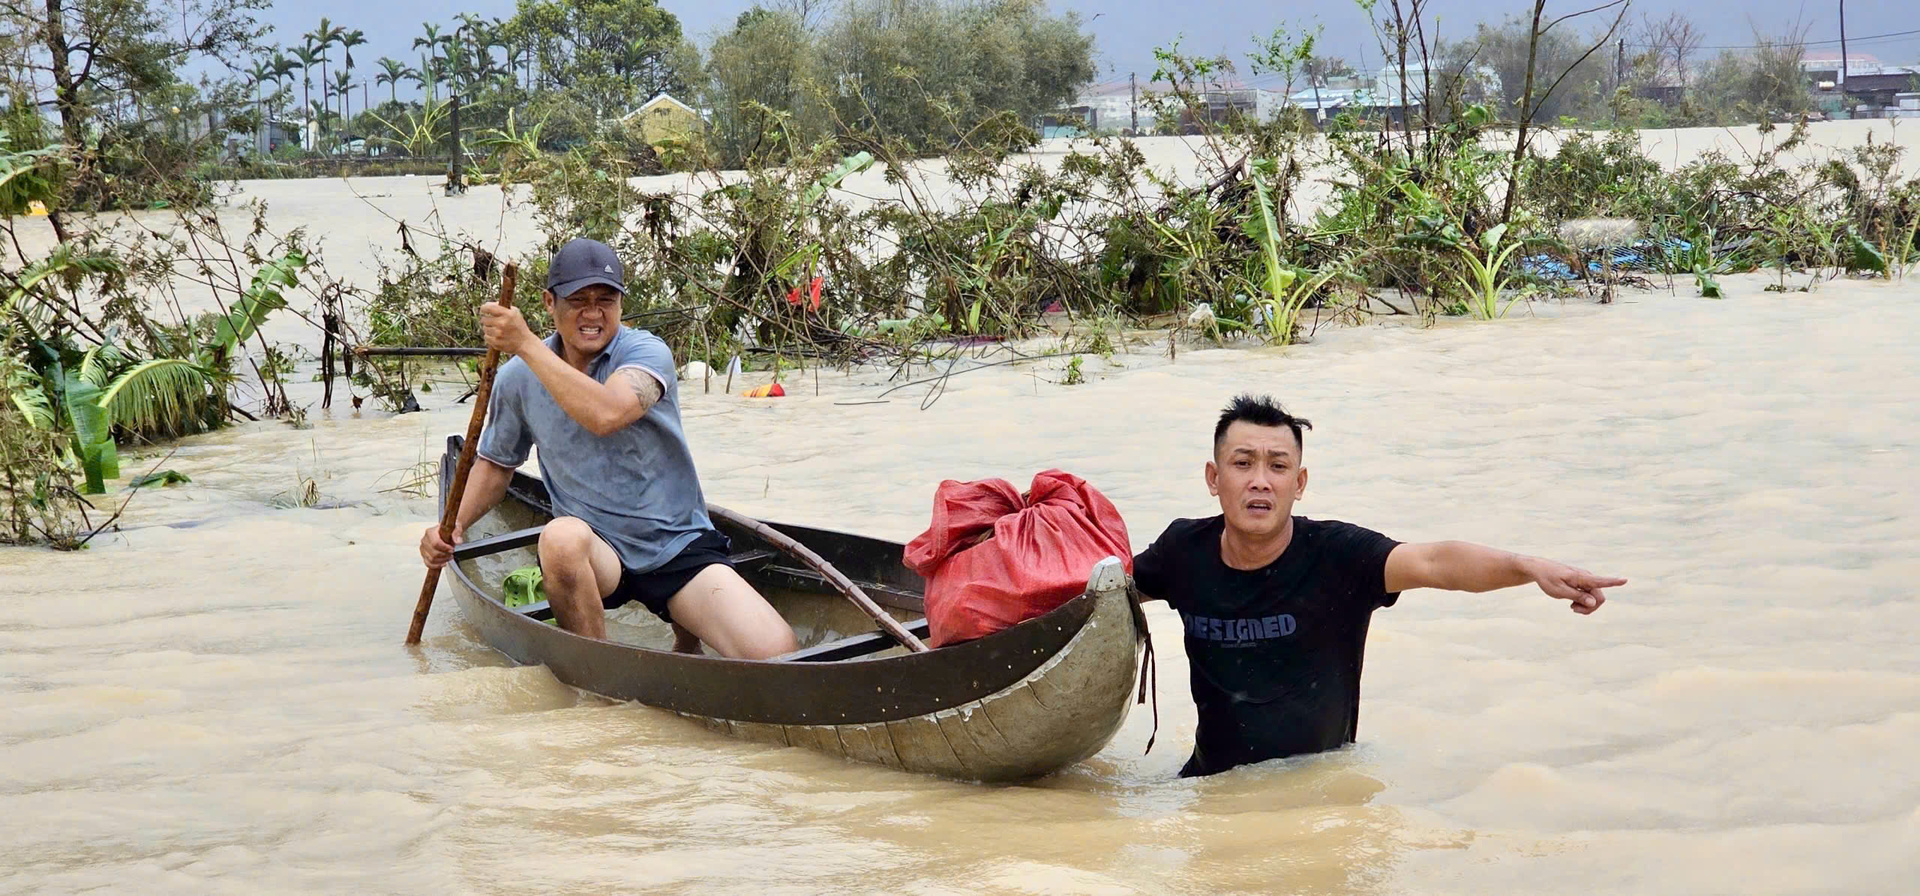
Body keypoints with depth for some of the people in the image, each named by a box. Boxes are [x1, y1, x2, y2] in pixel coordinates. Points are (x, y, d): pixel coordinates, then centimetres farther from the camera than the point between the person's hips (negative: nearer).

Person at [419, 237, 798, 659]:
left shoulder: (646, 353, -10)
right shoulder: (518, 378, 2)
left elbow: (606, 415, -32)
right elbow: (496, 463, 18)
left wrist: (526, 344, -32)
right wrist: (454, 525, 1)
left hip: (679, 545, -2)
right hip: (595, 548, 2)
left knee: (774, 650, -23)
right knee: (561, 537, -38)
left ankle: (686, 633, 12)